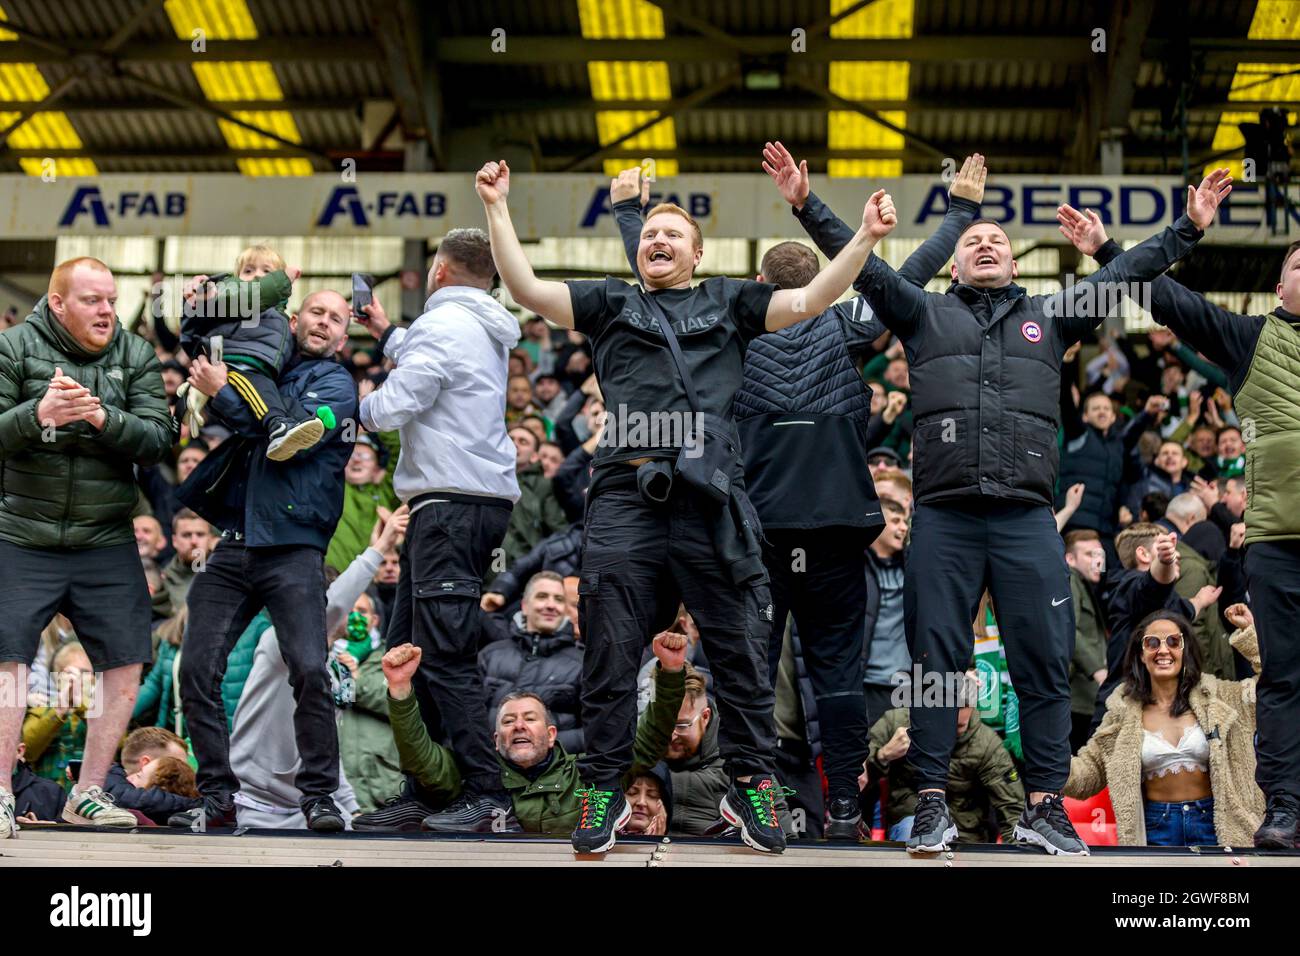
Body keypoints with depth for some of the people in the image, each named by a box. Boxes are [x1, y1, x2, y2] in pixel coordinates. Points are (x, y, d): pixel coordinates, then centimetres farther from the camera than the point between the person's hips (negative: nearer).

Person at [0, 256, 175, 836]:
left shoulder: (135, 357, 3)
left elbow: (159, 440, -6)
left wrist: (105, 418, -24)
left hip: (107, 543, 3)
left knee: (125, 664, -1)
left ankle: (88, 795, 11)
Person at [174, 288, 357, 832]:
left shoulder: (335, 385, 4)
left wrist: (223, 393, -11)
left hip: (293, 548, -5)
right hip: (233, 546, 5)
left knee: (309, 670, -16)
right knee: (197, 670, -3)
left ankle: (319, 796, -4)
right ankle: (217, 796, 7)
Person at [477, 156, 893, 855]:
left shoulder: (729, 302, 21)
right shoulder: (611, 304, 21)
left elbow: (811, 299, 12)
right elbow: (527, 290, 12)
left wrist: (865, 237, 1)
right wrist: (497, 210, 5)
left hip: (712, 496, 0)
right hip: (625, 493, 0)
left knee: (740, 648, 1)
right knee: (609, 651, 1)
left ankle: (750, 785, 12)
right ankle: (605, 791, 10)